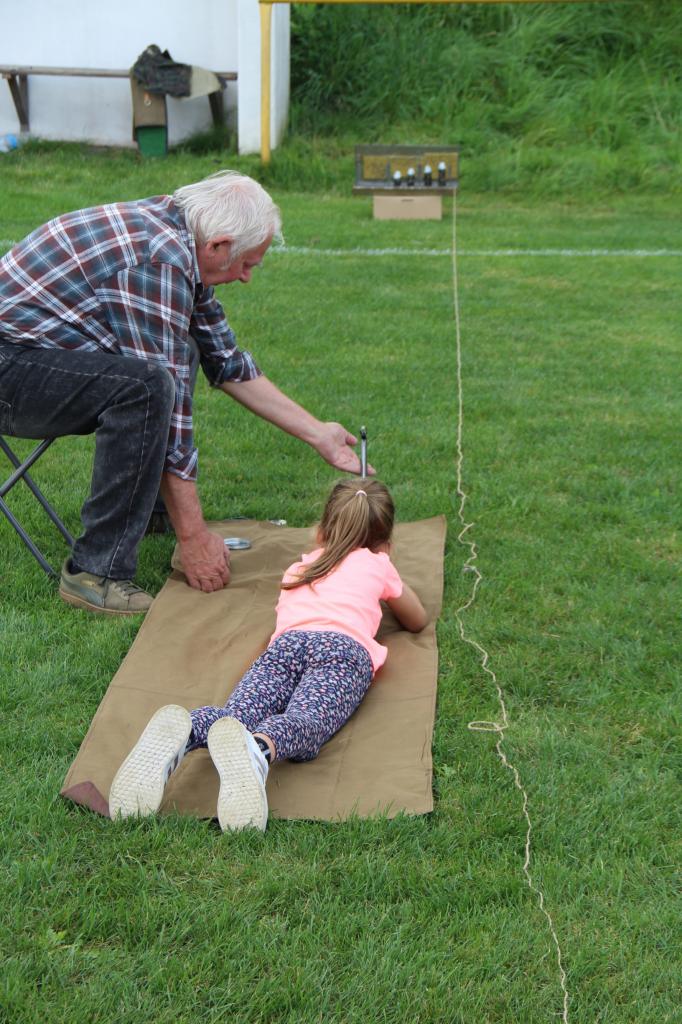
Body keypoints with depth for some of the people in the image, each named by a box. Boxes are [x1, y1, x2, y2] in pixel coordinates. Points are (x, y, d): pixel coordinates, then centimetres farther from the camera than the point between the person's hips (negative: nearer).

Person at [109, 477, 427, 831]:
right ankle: (257, 749, -64)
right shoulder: (377, 564, 32)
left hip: (286, 641, 3)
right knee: (304, 721, -29)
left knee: (236, 714, -22)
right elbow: (418, 621, 48)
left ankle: (181, 732, -56)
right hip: (344, 646, -3)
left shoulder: (300, 567, 41)